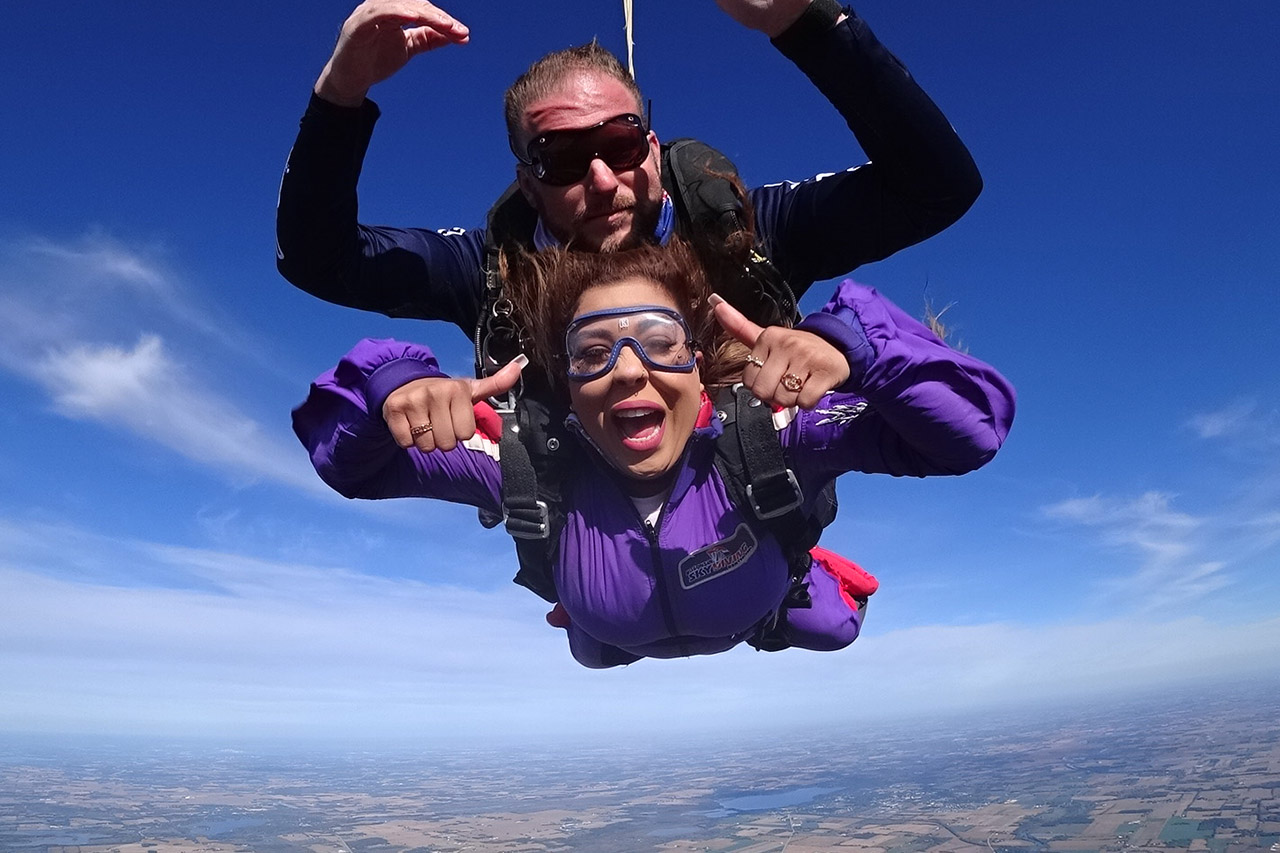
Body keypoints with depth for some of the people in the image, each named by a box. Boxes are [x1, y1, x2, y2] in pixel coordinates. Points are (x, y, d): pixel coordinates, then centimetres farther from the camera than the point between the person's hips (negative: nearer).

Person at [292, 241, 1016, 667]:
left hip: (775, 632, -1)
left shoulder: (769, 437, -42)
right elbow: (342, 456, -29)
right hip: (615, 657, 2)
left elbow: (973, 426, -45)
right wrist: (395, 387, -52)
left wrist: (848, 341, -64)